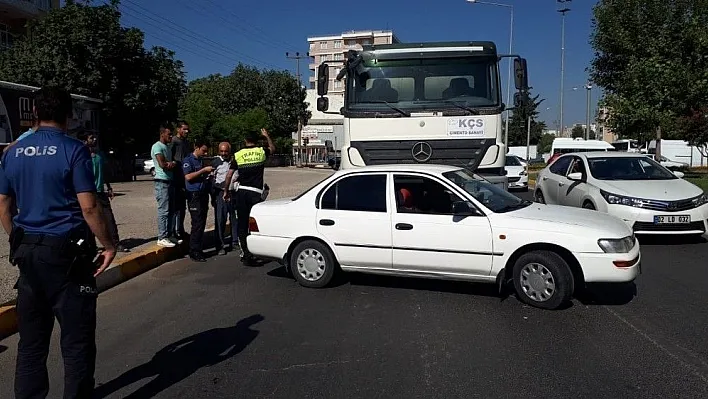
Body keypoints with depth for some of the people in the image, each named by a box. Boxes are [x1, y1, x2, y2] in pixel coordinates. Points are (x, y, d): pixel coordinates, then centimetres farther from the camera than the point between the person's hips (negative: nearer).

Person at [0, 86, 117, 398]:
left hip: (28, 252, 6)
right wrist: (109, 245, -5)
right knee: (76, 339, 5)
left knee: (31, 338, 15)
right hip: (67, 251, -6)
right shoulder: (74, 150, -10)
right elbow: (89, 207, -15)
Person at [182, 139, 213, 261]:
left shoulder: (201, 160, 20)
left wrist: (208, 174, 14)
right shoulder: (188, 160, -4)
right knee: (197, 224, -10)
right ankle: (194, 252, -5)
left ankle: (198, 249, 15)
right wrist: (204, 170, -16)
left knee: (202, 223, 8)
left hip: (203, 194, 8)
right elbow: (188, 177, -17)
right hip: (194, 195, -8)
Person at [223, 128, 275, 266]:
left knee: (242, 224, 8)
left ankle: (245, 253, 9)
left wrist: (226, 191, 13)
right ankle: (250, 255, -4)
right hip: (255, 192, -2)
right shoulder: (261, 152, 2)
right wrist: (267, 136, 38)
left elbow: (229, 175, 3)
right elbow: (272, 148, 25)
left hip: (241, 192, 2)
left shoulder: (238, 155, 3)